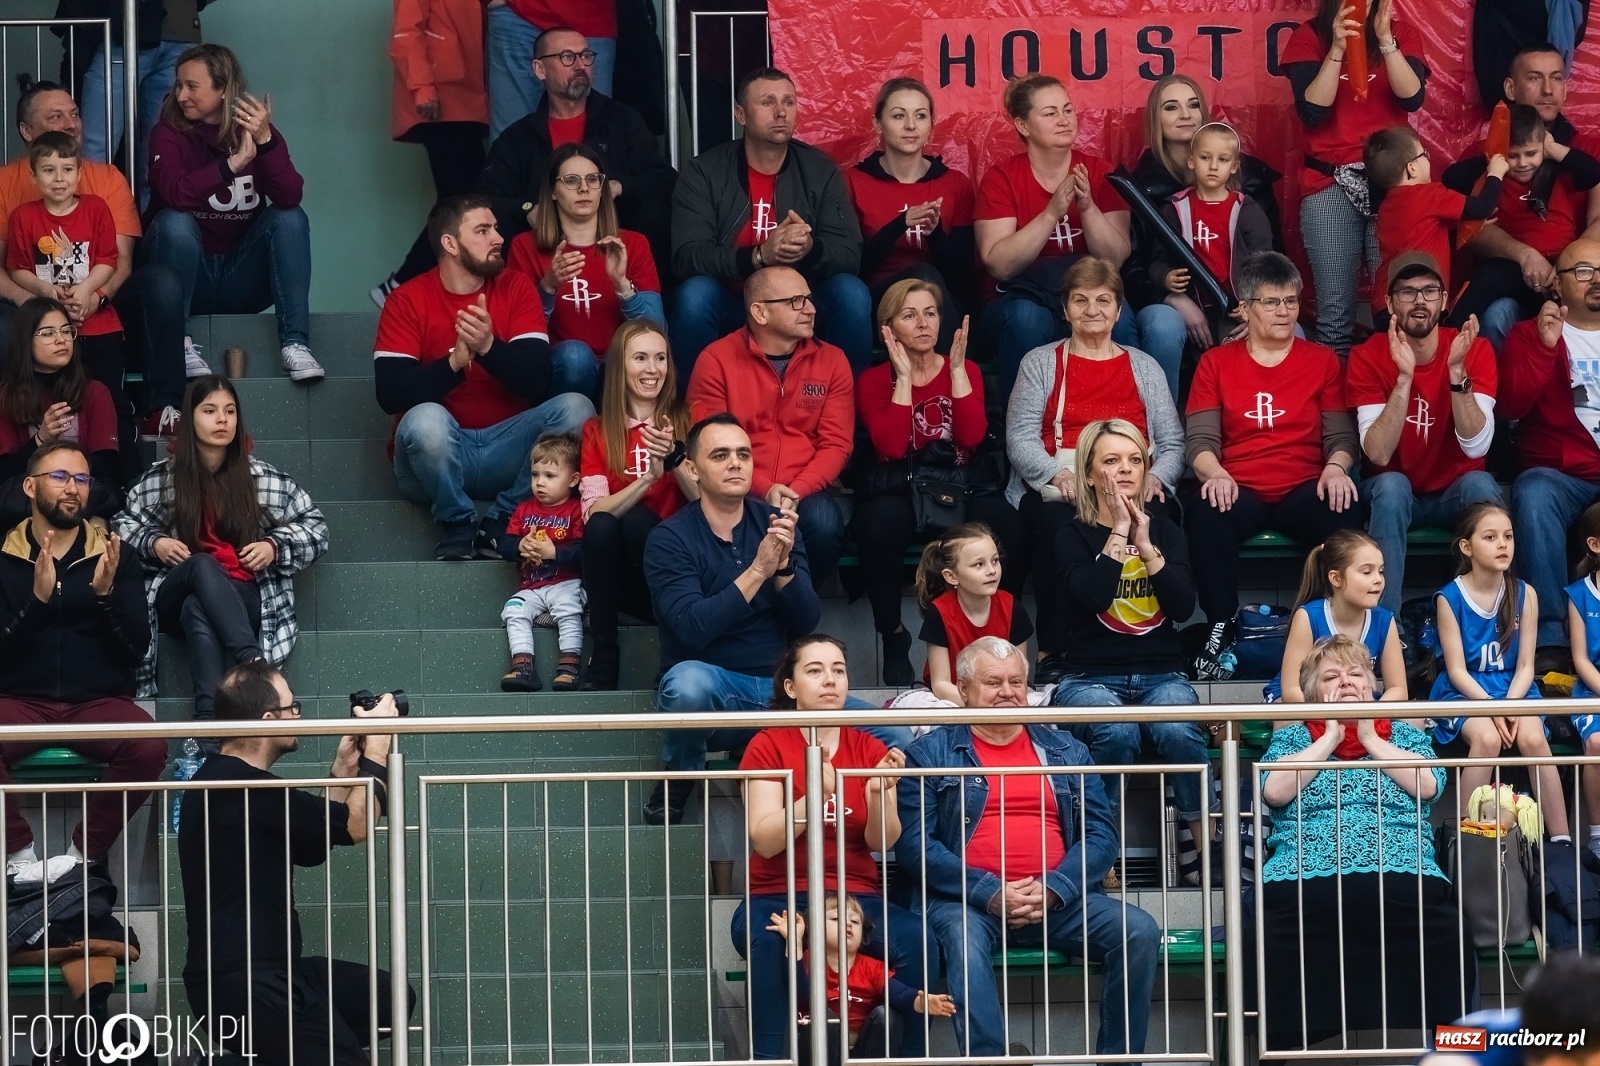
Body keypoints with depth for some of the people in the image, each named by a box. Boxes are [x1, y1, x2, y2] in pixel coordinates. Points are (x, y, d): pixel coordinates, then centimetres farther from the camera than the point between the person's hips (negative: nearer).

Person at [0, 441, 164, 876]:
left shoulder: (114, 558, 10)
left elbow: (137, 648, 3)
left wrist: (105, 594, -14)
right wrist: (38, 599, -18)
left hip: (99, 701, 1)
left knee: (149, 748, -31)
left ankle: (84, 853, -14)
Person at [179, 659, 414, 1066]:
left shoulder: (234, 780, 15)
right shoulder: (239, 788, -19)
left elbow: (312, 847, 23)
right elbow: (354, 826, -15)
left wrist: (345, 768, 17)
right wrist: (377, 747, -2)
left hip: (269, 970, 11)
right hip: (241, 987, -11)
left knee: (390, 999, 10)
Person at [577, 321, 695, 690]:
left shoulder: (685, 422, 5)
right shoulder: (597, 431, 7)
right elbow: (595, 512, -8)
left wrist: (674, 458, -24)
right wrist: (648, 477, -23)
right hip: (618, 575, 1)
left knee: (637, 520, -30)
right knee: (601, 526, -30)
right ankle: (603, 658, -22)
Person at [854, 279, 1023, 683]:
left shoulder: (965, 371, 13)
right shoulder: (873, 381, 7)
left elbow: (972, 436, -7)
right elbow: (891, 446, -12)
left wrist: (956, 367, -8)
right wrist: (904, 376, -10)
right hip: (898, 494, -1)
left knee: (1006, 521, -32)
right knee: (884, 521, -39)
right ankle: (893, 636, -18)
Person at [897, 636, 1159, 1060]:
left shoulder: (1065, 751, 20)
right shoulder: (931, 753, 9)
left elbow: (1100, 833, 10)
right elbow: (914, 842, -3)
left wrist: (1053, 889, -9)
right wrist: (990, 894, -14)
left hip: (1059, 901, 3)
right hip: (969, 901, -3)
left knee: (1139, 930, -22)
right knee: (963, 939, -37)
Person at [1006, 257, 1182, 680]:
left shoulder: (1144, 368, 22)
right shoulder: (1040, 364, 17)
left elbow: (1172, 443, 13)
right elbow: (1019, 439, 3)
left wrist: (1154, 478, -10)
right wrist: (1060, 474, -17)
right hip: (1054, 490, -1)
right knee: (1058, 524, -38)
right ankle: (1055, 652, -28)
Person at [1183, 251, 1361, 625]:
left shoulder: (1323, 361, 14)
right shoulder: (1215, 363, 12)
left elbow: (1341, 436, 7)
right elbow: (1199, 440, 3)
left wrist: (1335, 468, -16)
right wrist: (1215, 474, -18)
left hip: (1304, 492, 0)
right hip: (1237, 492, 0)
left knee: (1343, 510, -34)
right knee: (1204, 509, -35)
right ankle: (1222, 628, -28)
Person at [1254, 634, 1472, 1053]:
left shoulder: (1403, 733, 25)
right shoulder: (1291, 738, 23)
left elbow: (1427, 786, 6)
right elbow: (1274, 791, 3)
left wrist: (1370, 738, 10)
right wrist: (1330, 738, 8)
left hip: (1403, 881, 0)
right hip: (1304, 887, 0)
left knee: (1445, 945, -28)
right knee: (1267, 946, -30)